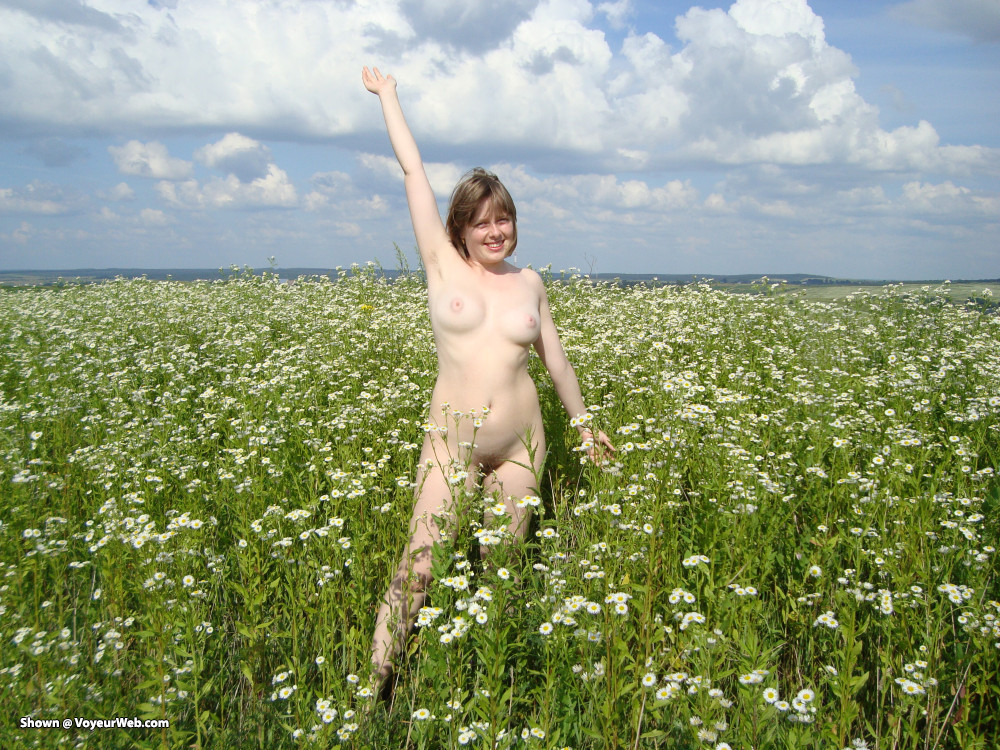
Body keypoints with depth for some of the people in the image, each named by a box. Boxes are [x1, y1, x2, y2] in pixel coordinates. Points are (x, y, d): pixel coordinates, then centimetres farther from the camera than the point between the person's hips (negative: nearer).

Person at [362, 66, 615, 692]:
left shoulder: (529, 282, 7)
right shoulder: (444, 266, 0)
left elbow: (555, 358, 17)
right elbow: (413, 171, 3)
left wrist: (585, 424, 23)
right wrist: (387, 94, 10)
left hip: (521, 442, 3)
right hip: (452, 439, -2)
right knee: (420, 565, -6)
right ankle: (375, 681, 10)